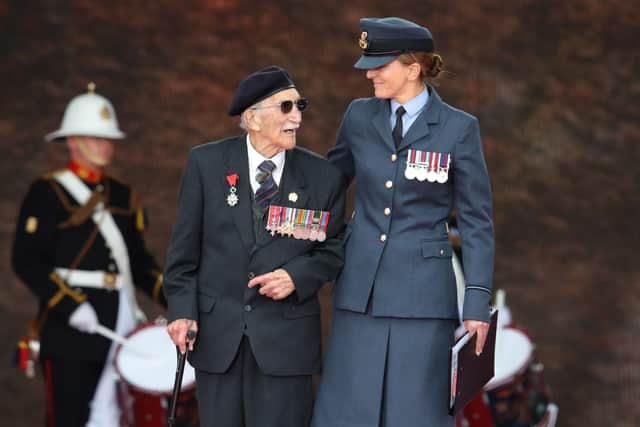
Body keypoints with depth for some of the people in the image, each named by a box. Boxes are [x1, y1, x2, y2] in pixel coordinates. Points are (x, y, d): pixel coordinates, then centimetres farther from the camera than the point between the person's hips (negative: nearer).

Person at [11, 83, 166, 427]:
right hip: (68, 329, -6)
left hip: (119, 327, 6)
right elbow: (26, 262, -11)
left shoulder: (122, 196, 15)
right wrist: (71, 305, -21)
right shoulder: (46, 194, -4)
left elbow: (137, 259, 19)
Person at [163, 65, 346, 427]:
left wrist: (298, 276, -11)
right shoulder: (206, 163, 1)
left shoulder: (322, 176, 1)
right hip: (218, 332, 1)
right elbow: (185, 245, 4)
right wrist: (182, 309, -3)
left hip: (287, 335, 0)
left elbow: (333, 250, 8)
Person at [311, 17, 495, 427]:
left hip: (422, 295, -3)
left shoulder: (459, 128, -4)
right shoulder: (359, 117, 5)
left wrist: (478, 302, -8)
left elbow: (477, 221, -2)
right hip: (360, 289, 3)